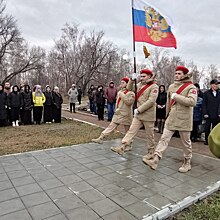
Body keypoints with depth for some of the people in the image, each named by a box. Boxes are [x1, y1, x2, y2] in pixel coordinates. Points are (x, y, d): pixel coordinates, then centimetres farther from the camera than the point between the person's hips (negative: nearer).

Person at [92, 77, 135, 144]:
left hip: (126, 115, -6)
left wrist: (122, 94, -22)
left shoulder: (131, 93, -10)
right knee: (111, 126, 4)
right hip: (118, 114, 6)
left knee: (128, 131, 7)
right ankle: (100, 138, 4)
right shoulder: (120, 92, 12)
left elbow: (129, 102, -28)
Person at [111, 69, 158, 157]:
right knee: (131, 130, 2)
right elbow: (130, 88, 16)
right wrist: (132, 80, -2)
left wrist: (139, 110, -19)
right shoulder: (140, 84, 10)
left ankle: (151, 152, 22)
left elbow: (151, 101, -20)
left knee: (149, 135, 6)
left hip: (148, 115, -6)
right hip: (138, 114, 6)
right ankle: (123, 147, 2)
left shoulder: (154, 87, -11)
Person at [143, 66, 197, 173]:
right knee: (164, 138, -3)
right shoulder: (171, 86, 10)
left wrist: (176, 96, -20)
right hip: (171, 118, 5)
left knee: (186, 142, 9)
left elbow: (192, 102, -23)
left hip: (184, 119, -4)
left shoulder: (191, 87, -6)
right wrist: (167, 114, 23)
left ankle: (187, 163, 26)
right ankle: (155, 160, -6)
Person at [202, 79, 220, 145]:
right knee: (207, 128, 6)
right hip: (208, 115, -2)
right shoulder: (206, 93, 1)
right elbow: (204, 104, -1)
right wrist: (205, 113, -9)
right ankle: (206, 140, 18)